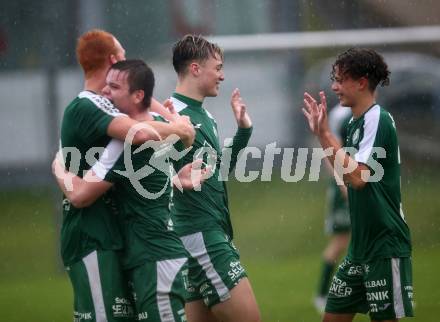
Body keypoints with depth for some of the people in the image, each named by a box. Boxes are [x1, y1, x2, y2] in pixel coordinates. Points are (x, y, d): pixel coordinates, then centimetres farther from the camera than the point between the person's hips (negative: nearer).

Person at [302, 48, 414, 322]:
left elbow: (358, 177, -23)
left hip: (386, 246, -9)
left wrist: (325, 134, -20)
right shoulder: (356, 123, 12)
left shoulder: (378, 120, -15)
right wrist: (321, 132, 16)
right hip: (361, 246, 9)